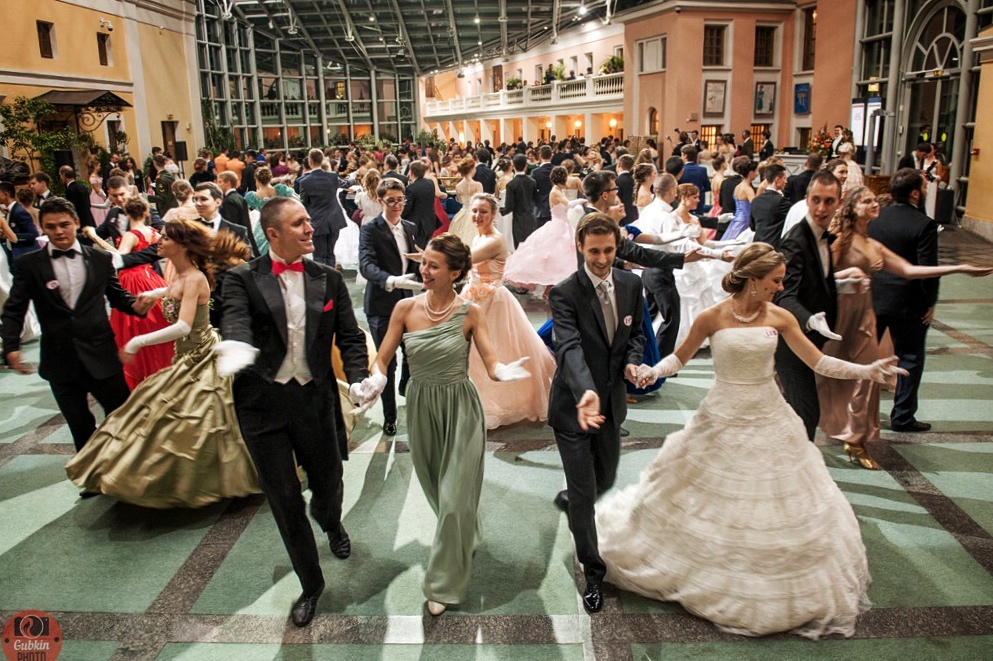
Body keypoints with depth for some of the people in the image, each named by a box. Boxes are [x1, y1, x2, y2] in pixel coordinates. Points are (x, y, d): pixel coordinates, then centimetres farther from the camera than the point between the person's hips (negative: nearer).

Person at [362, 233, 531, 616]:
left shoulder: (470, 313, -12)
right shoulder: (406, 308, -7)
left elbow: (491, 365, -15)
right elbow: (383, 359, -5)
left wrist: (504, 371, -38)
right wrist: (376, 380, -27)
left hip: (460, 409, -3)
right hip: (421, 407, 3)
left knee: (454, 498, 0)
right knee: (436, 489, 21)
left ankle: (444, 583, 19)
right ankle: (464, 538, 52)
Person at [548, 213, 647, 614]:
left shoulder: (631, 284, -2)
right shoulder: (565, 294, -19)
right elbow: (569, 347, -33)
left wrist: (633, 361, -10)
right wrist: (585, 392, -51)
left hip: (612, 402, 6)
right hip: (573, 405, -5)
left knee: (605, 480, 23)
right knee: (583, 494, 2)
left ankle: (568, 501, 57)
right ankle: (593, 572, 22)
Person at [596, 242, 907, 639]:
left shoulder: (779, 318, -5)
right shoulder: (712, 318, -13)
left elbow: (818, 362, -2)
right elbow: (679, 357, -2)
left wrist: (866, 371, -12)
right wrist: (653, 371, -20)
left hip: (769, 423, 3)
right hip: (723, 424, -3)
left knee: (780, 511, 12)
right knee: (707, 505, 9)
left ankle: (780, 590, 35)